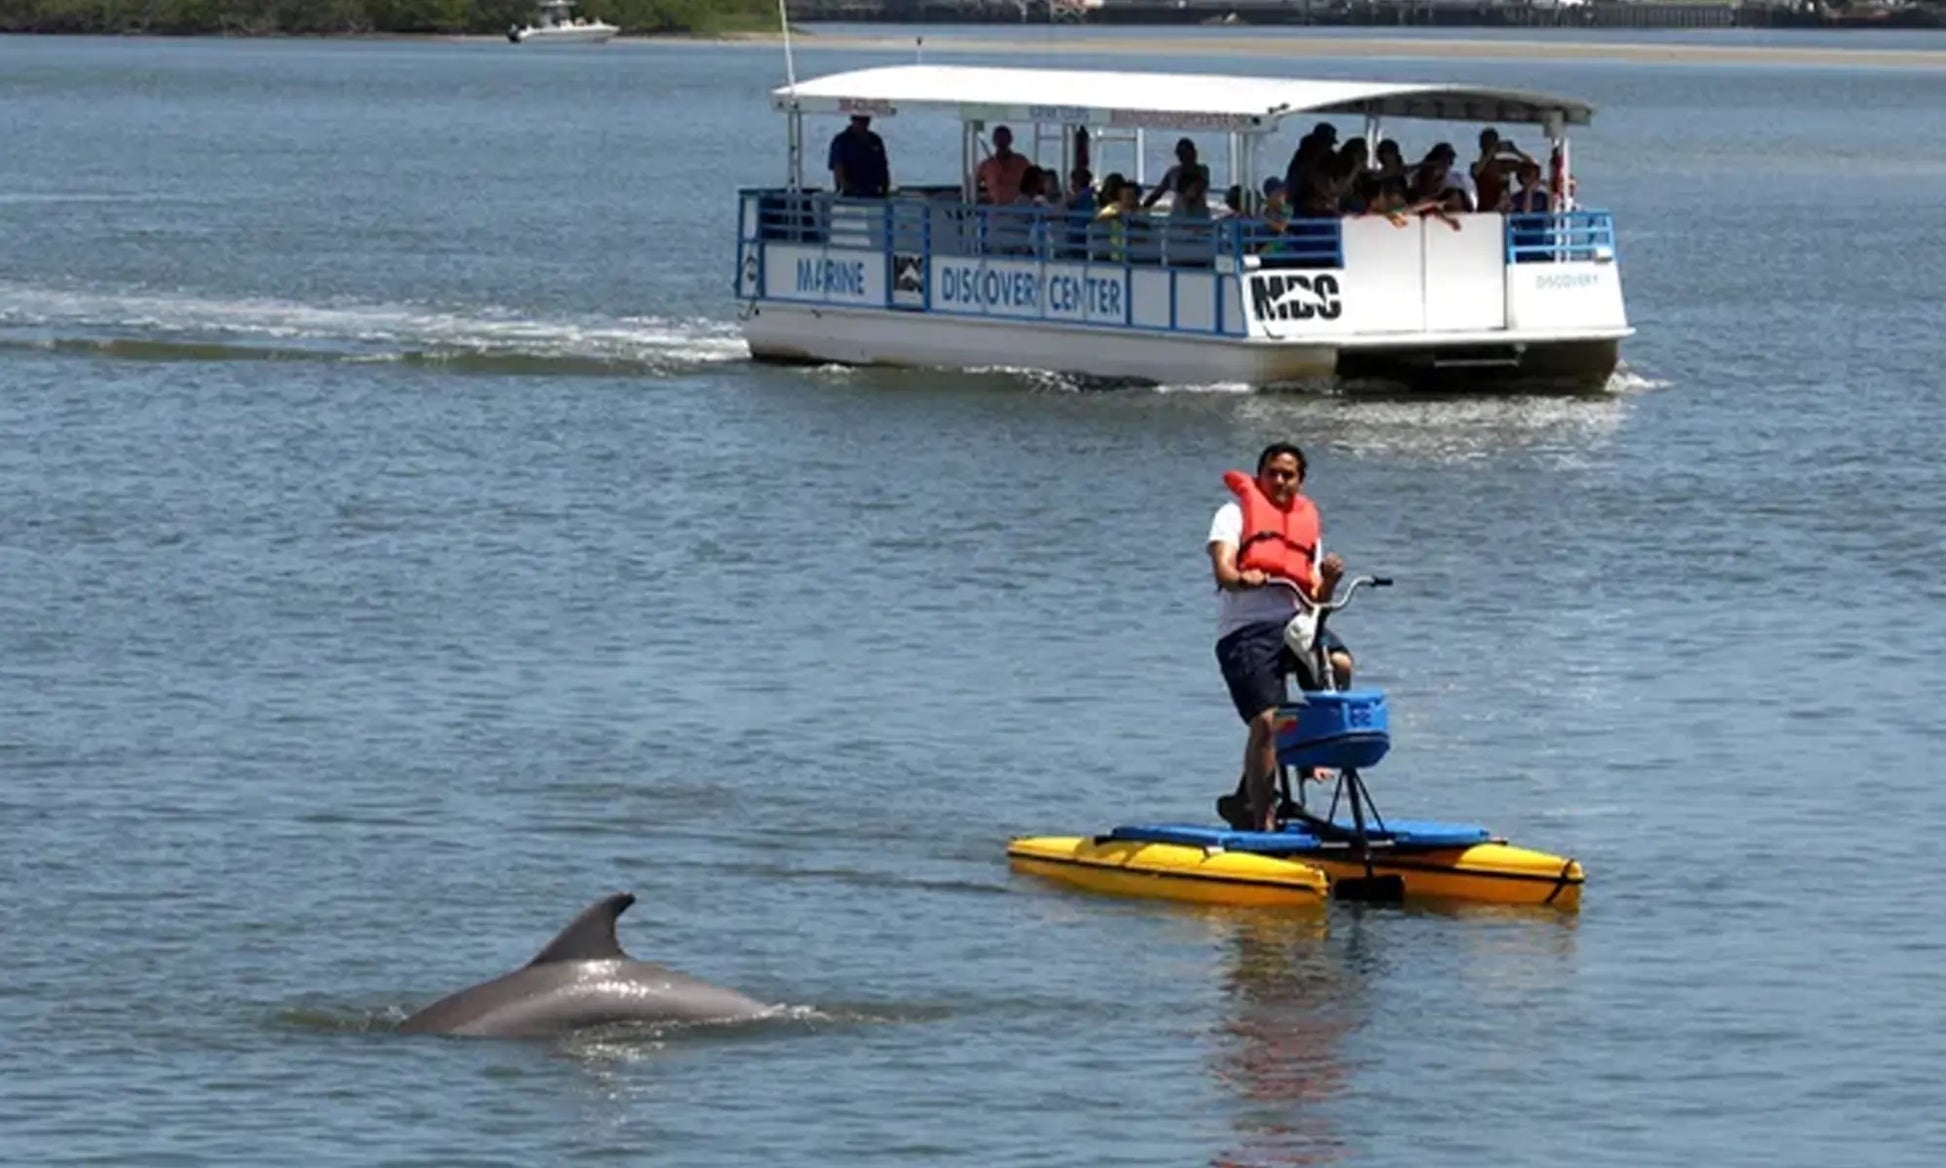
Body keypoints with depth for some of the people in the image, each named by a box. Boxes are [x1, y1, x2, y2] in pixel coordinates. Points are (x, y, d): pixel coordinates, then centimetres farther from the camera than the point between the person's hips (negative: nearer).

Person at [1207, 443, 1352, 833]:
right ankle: (1262, 821, -12)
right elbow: (1222, 568, -8)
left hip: (1293, 620, 4)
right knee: (1266, 721, -17)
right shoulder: (1235, 513, 11)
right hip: (1245, 628, -4)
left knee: (1339, 665, -26)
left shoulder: (1306, 524, 26)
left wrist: (1328, 581, -2)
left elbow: (1315, 599, 21)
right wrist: (1241, 578, -31)